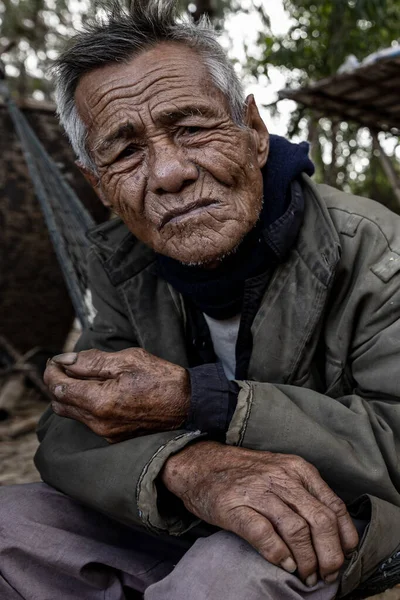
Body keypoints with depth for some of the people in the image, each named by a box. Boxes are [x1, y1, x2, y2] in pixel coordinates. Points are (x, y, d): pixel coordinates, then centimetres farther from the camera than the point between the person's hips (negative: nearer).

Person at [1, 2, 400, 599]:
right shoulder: (119, 263, -6)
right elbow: (68, 435, -11)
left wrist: (197, 401, -30)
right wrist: (186, 465, -34)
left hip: (338, 525, -3)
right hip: (187, 527, 4)